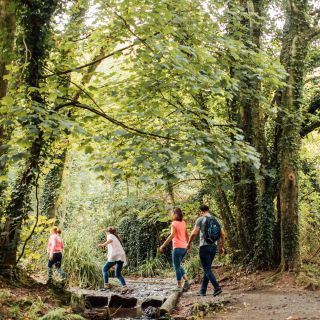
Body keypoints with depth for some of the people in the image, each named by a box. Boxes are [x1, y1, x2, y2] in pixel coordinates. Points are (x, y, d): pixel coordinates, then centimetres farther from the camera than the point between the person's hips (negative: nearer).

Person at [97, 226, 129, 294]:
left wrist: (103, 244, -27)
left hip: (114, 256, -7)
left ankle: (106, 285, -2)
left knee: (104, 269, 10)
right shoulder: (116, 238, 31)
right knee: (118, 274, 12)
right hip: (122, 256, 7)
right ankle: (124, 286, -7)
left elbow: (110, 240, -16)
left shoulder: (110, 235, 8)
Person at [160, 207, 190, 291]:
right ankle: (186, 281, 9)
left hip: (178, 247, -7)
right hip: (184, 247, 7)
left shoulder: (174, 223, -11)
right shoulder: (183, 223, 10)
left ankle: (179, 286, 3)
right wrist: (187, 244, 32)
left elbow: (172, 235, -22)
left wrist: (163, 245, -22)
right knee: (178, 265, 21)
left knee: (177, 267, 1)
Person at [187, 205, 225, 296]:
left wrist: (189, 243, 0)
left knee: (207, 269, -4)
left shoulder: (200, 219, -5)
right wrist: (222, 246, 16)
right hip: (214, 246, 6)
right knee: (207, 268, 13)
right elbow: (223, 234, 10)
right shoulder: (215, 220, 12)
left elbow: (194, 233, -13)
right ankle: (202, 291, 17)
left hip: (204, 246, -6)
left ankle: (217, 288, -16)